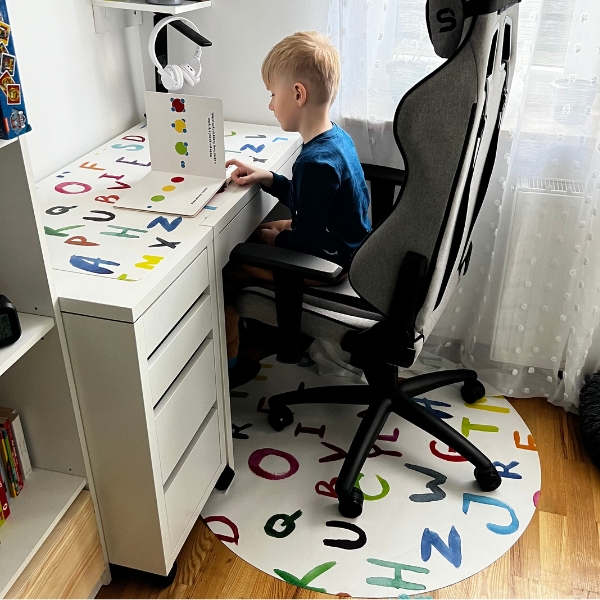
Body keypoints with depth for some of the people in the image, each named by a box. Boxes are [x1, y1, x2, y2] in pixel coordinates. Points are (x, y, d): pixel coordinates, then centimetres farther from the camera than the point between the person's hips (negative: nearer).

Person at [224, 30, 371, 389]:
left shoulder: (316, 162, -30)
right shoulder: (336, 138, 0)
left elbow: (308, 238, -27)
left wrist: (273, 239, -9)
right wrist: (268, 178, 3)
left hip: (325, 263, -10)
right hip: (345, 245, 10)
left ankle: (230, 362, 15)